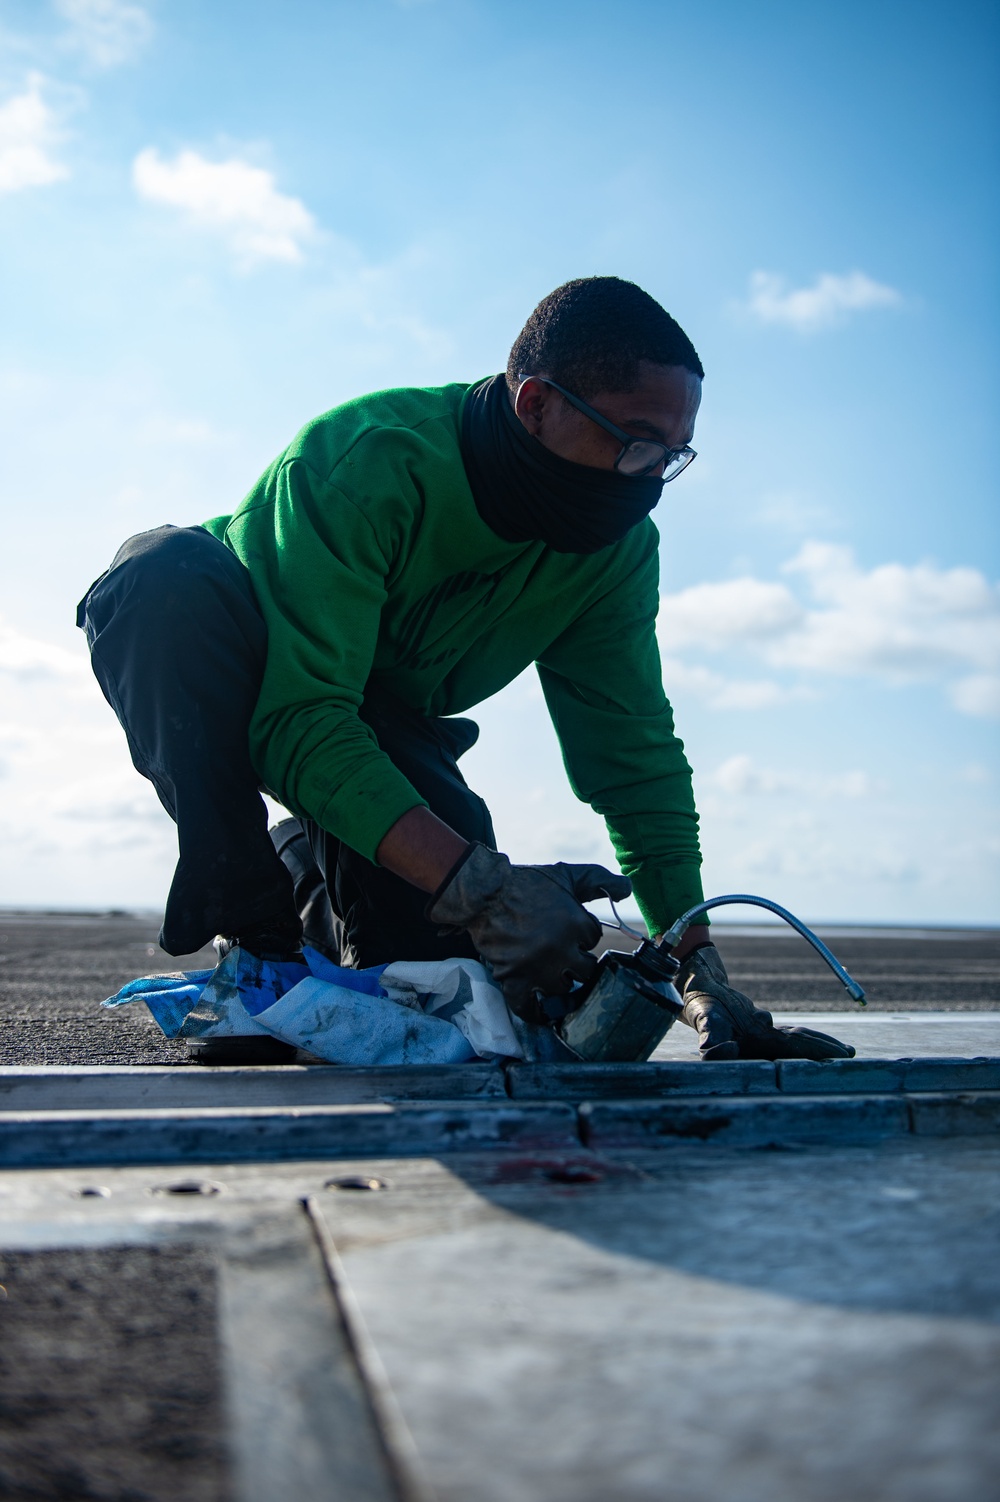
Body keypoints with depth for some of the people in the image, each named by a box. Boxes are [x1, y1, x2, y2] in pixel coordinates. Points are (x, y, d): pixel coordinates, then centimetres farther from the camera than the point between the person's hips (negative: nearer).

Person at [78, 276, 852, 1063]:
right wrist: (475, 881, -51)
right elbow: (299, 721, -41)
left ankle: (308, 863, 21)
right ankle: (254, 921, -22)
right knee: (168, 573, -38)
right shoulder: (367, 460, -35)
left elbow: (634, 756, -13)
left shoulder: (618, 549, -16)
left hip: (385, 725, 4)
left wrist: (700, 968, -22)